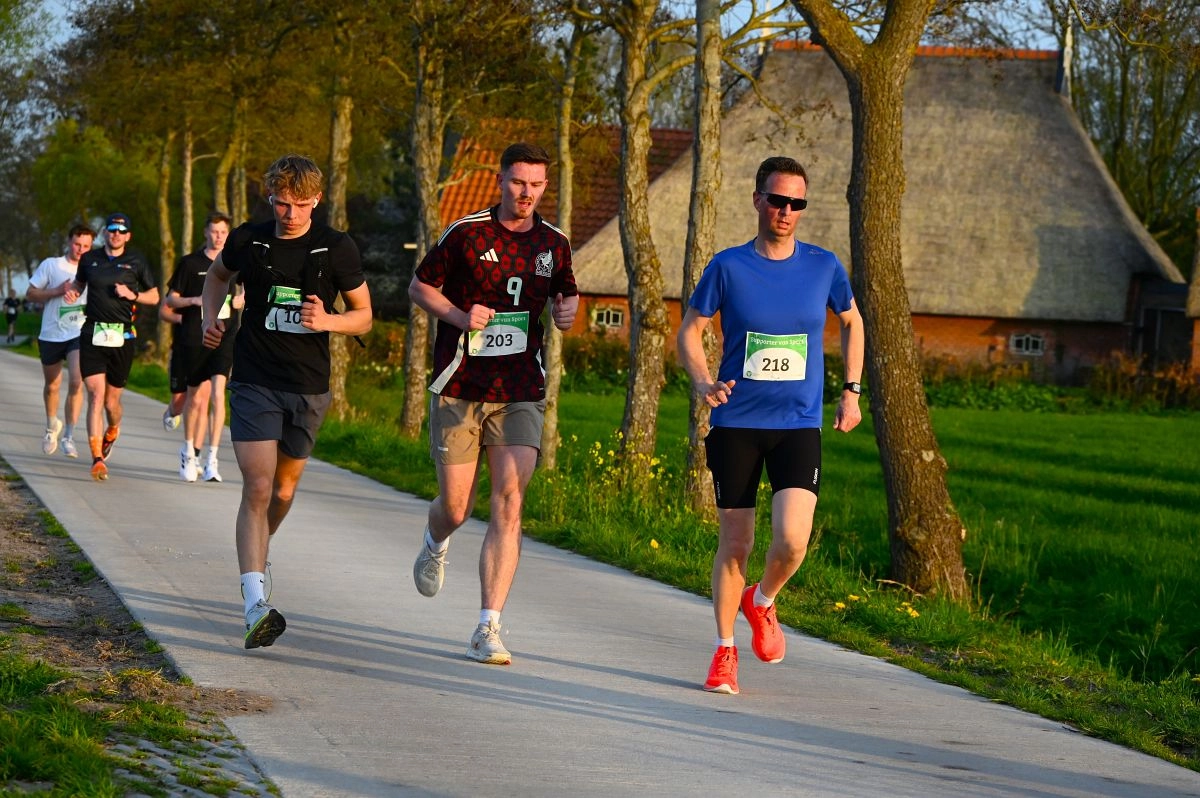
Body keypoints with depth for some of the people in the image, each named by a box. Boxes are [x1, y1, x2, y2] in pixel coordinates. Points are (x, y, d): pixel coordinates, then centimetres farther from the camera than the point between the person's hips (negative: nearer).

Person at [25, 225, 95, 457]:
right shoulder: (51, 265, -1)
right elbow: (31, 293, -1)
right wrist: (58, 291, -15)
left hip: (80, 334, 0)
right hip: (51, 335, 0)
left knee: (76, 382, -20)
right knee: (52, 386, 14)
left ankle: (69, 436, -13)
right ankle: (52, 425, 42)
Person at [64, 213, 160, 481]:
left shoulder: (136, 261, 4)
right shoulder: (89, 259, 9)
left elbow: (154, 297, 10)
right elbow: (80, 282, 27)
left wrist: (132, 294, -8)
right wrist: (72, 293, 5)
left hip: (122, 336, 0)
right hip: (92, 335, 0)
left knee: (112, 400, 7)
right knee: (96, 395, -13)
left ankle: (112, 430, 44)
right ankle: (97, 459, -16)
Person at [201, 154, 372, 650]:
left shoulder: (337, 249, -5)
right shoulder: (247, 241, -2)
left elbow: (363, 315, 3)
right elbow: (217, 274, 22)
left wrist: (328, 321, -17)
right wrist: (212, 316, 5)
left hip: (307, 386, 2)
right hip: (254, 382, -1)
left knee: (283, 490, 15)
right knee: (257, 488, -15)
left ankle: (257, 551, 47)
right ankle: (255, 605, -24)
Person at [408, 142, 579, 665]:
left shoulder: (554, 243, 8)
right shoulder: (466, 233, -2)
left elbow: (567, 293, 25)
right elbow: (419, 286, 7)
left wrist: (568, 310, 1)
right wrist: (458, 315, -11)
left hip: (520, 394, 1)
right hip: (459, 390, -1)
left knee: (509, 504, -13)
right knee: (455, 507, 4)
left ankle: (488, 630, -13)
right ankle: (436, 545, 44)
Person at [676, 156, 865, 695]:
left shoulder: (824, 266, 1)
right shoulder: (728, 266, -3)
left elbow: (851, 322, 19)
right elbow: (689, 330, 5)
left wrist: (851, 392, 15)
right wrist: (702, 381, -14)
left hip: (798, 427, 0)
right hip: (735, 425, 0)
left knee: (792, 540, -16)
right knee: (734, 542, 4)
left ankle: (762, 603, 17)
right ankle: (724, 652, 20)